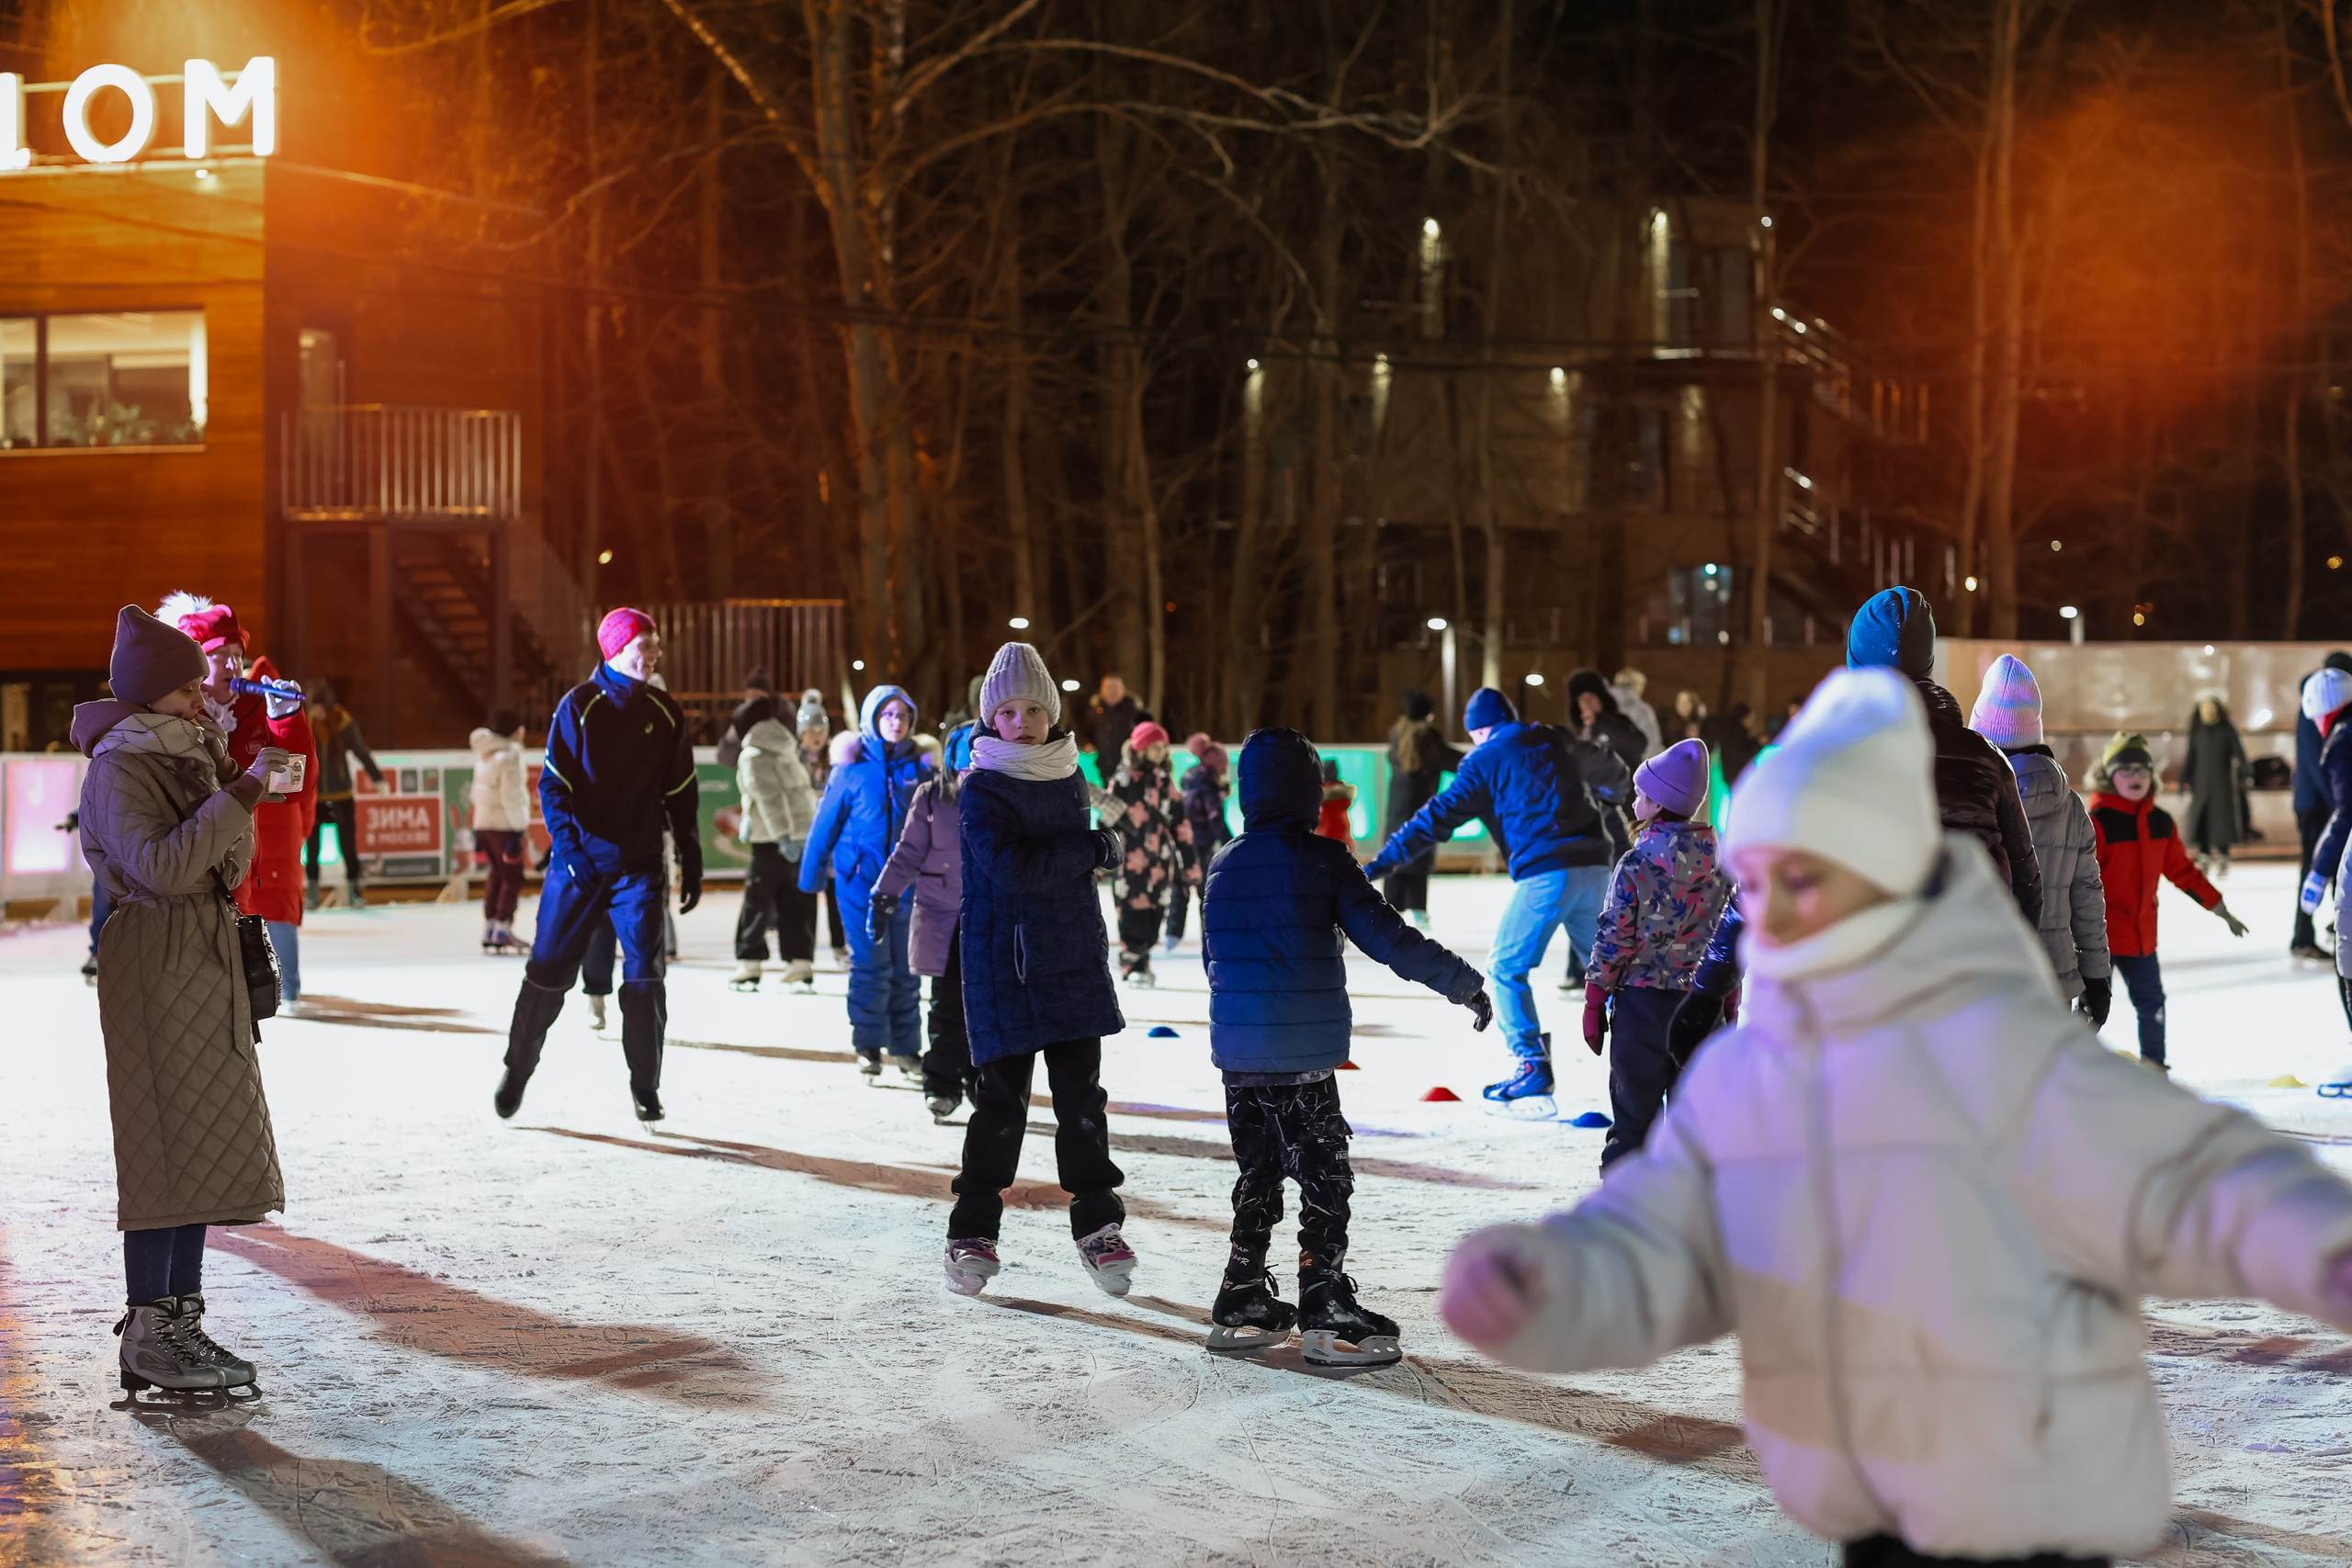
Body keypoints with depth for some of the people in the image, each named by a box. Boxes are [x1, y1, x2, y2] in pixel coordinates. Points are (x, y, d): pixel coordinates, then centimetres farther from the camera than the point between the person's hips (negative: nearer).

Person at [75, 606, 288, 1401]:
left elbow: (231, 867, 17)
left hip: (205, 958, 9)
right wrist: (241, 791, -25)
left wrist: (230, 776, 7)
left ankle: (181, 1318, 13)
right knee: (165, 1142, -9)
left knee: (203, 1142, 9)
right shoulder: (118, 767, -11)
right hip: (155, 961, -9)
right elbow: (162, 866, -25)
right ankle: (147, 1335, -6)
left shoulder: (183, 756, 15)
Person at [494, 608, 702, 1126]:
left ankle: (645, 1086, 5)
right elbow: (553, 784, -8)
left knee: (645, 971, -6)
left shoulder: (665, 715, 6)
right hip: (580, 864, -2)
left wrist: (692, 863, 10)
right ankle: (517, 1069, 19)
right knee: (549, 970, 1)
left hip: (639, 865, 2)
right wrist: (568, 845, -21)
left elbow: (682, 795, 12)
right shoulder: (580, 706, -6)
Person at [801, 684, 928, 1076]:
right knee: (871, 963, -3)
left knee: (906, 966, 6)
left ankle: (906, 1047, 15)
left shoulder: (919, 766, 4)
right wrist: (812, 873, 6)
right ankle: (868, 1045, 8)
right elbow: (827, 820, 3)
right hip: (860, 878, -2)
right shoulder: (853, 767, -2)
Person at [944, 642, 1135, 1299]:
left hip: (1074, 961, 5)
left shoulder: (1069, 779, 11)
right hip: (1003, 966, -5)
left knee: (1081, 1097, 7)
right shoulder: (980, 791, -9)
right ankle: (972, 1232, 11)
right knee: (1001, 1101, -1)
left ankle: (1097, 1225, 17)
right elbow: (1012, 868, -24)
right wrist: (1092, 849, -16)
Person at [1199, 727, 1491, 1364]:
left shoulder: (1224, 866, 8)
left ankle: (1241, 1307, 19)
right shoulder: (1321, 859, -9)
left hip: (1236, 1049, 6)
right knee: (1324, 1177, 0)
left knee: (1258, 1172, 17)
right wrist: (1461, 982, -4)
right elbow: (1385, 935, -12)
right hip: (1304, 1051, -6)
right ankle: (1326, 1317, -2)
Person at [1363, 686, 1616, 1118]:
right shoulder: (1558, 743, 19)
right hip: (1593, 867, 6)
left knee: (1506, 967, 3)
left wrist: (1382, 862, 1)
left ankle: (1533, 1072, -5)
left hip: (1544, 873, -6)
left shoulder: (1486, 759, 4)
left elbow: (1439, 817, 0)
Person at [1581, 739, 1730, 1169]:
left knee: (1633, 1120, 4)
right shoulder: (1722, 859, 2)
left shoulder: (1637, 864, -12)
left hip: (1642, 1005, -4)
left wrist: (1595, 1002, 1)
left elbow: (1614, 941, -9)